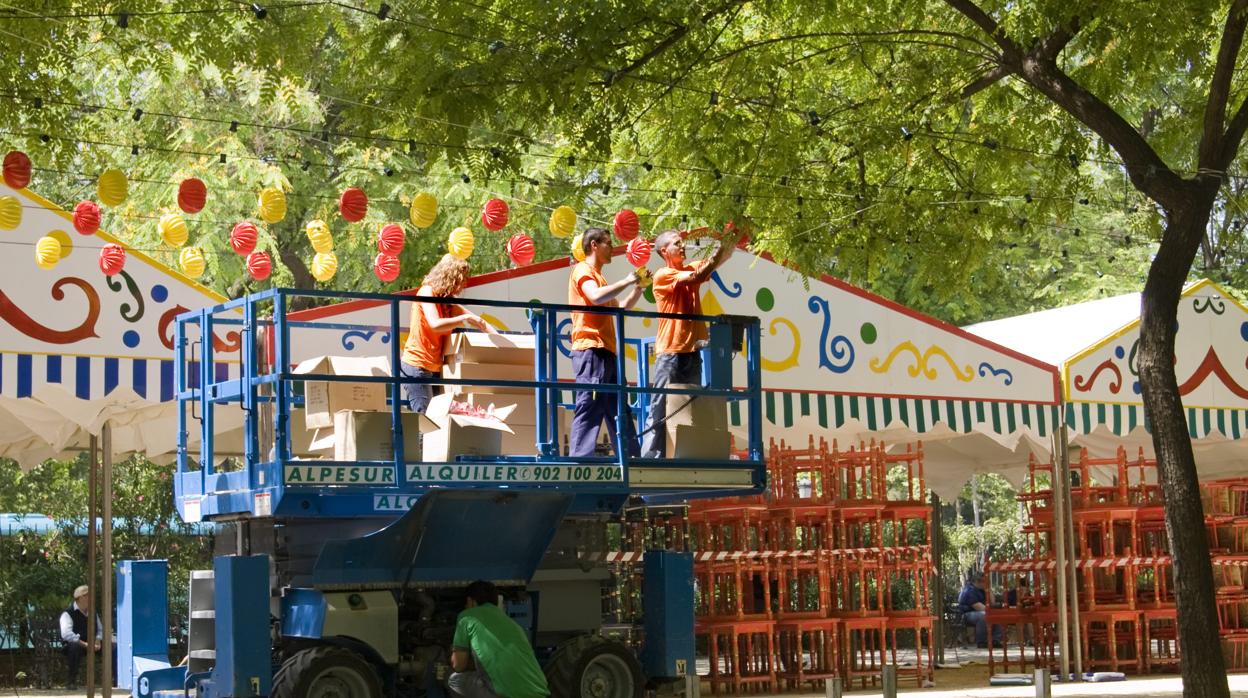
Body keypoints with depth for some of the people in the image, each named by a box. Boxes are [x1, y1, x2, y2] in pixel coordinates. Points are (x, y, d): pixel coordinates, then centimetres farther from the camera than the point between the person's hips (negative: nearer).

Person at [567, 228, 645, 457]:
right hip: (591, 350, -10)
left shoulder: (597, 276, 26)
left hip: (606, 352, 10)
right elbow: (595, 297, -22)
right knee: (589, 409, -15)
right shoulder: (583, 271, -2)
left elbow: (620, 308, 29)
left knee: (618, 411, 11)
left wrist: (638, 288, 16)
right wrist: (627, 281, -13)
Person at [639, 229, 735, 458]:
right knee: (660, 409, -8)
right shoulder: (663, 275, -4)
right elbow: (697, 277, -17)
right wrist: (719, 252, -18)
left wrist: (730, 244, -15)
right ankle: (650, 456, -9)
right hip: (670, 351, -6)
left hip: (692, 351, 6)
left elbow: (719, 259, 3)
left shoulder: (691, 269, 15)